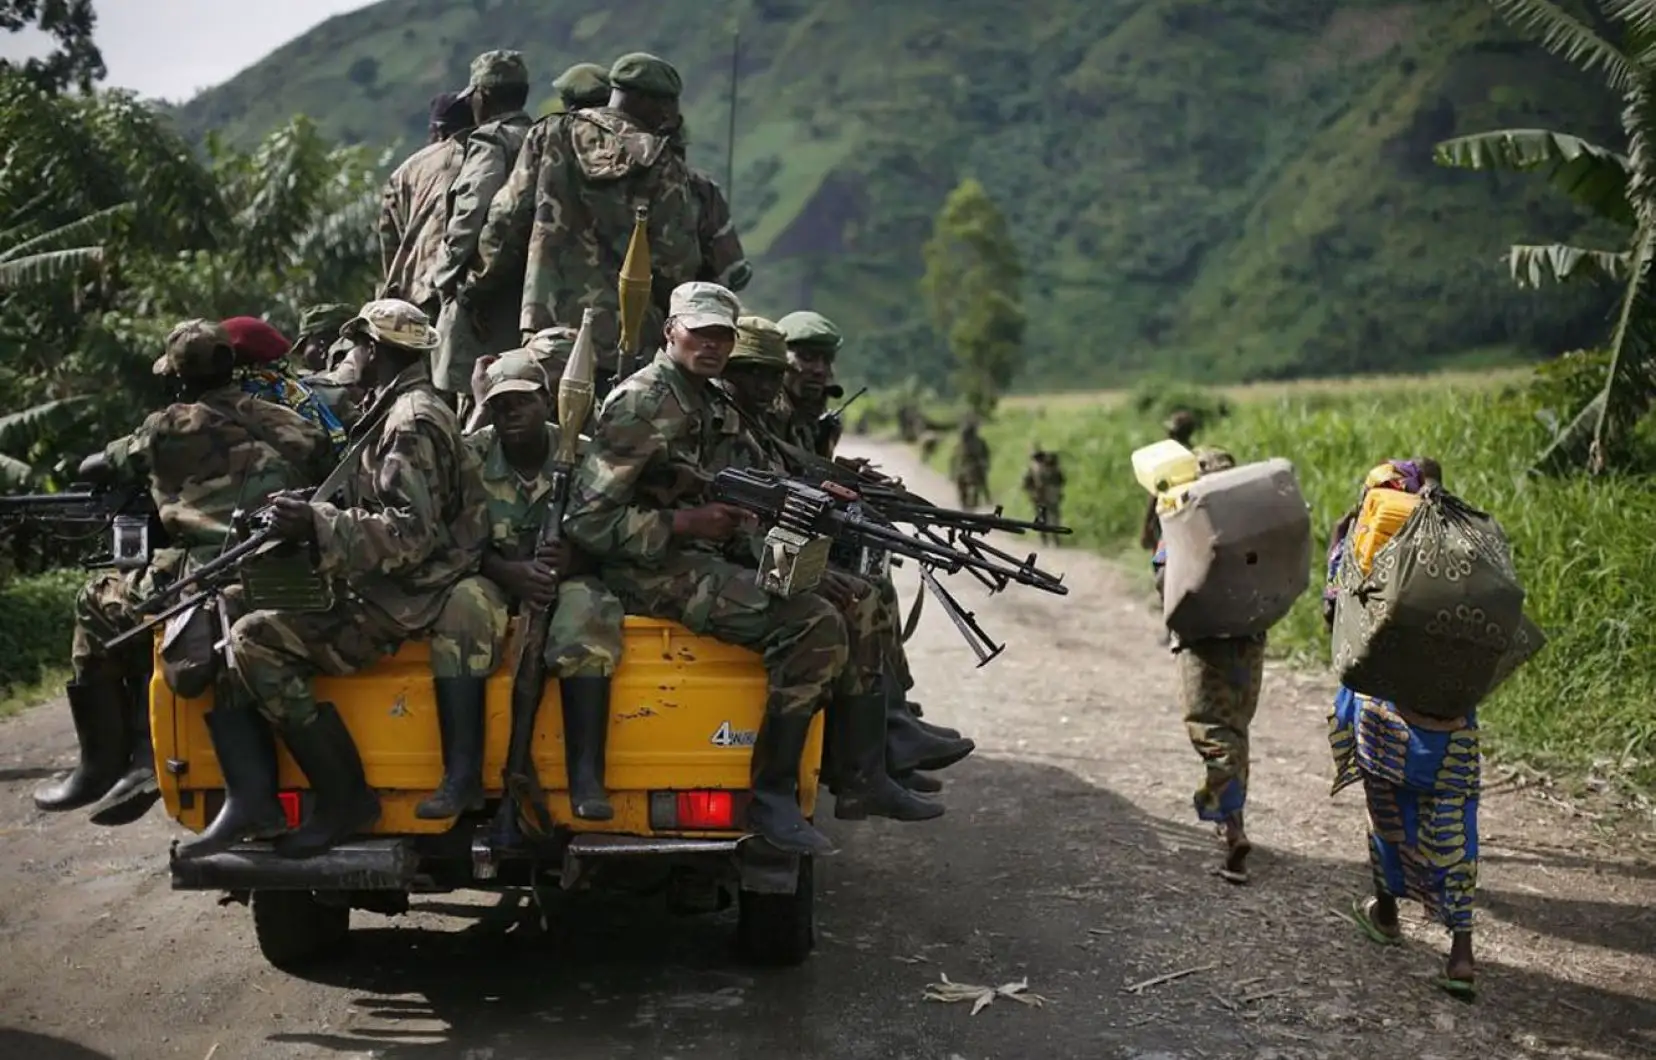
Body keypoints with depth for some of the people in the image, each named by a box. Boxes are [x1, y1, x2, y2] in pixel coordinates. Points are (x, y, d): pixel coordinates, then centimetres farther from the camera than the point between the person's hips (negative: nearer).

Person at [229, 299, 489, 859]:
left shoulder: (413, 422, -13)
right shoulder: (399, 413, 20)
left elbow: (410, 532, -23)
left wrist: (316, 526, -23)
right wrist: (312, 512, 7)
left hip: (401, 607, -11)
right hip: (393, 595, 11)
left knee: (255, 640, -21)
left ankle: (344, 798, -16)